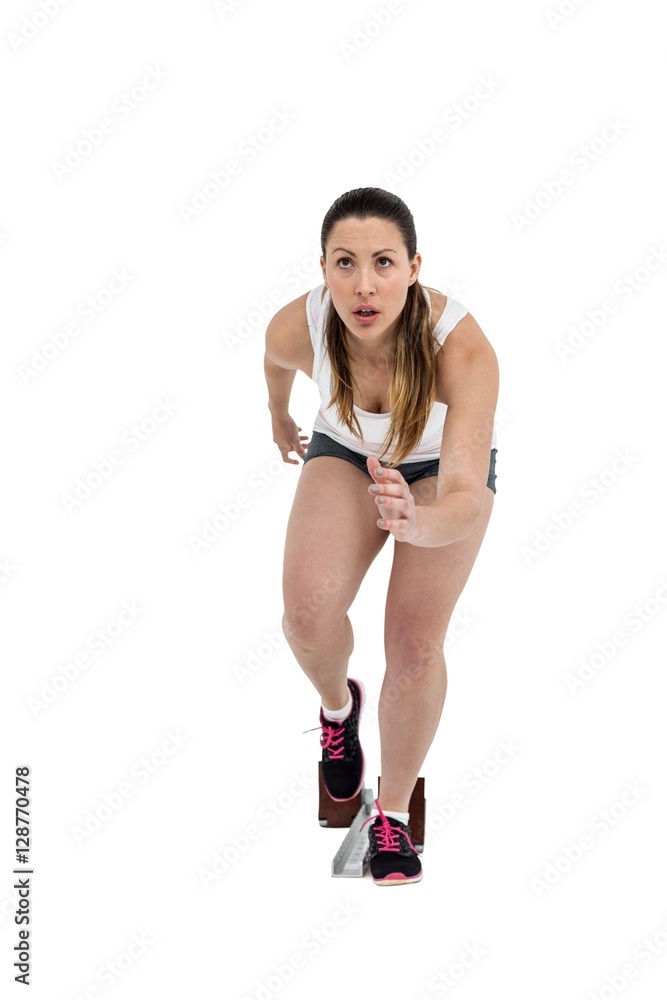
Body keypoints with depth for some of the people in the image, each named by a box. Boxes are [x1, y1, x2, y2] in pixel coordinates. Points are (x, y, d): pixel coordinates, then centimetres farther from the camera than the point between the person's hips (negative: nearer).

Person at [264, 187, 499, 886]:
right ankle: (338, 703, 14)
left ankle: (392, 816, 13)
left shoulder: (463, 349, -40)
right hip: (345, 453, 2)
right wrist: (279, 417, 18)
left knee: (415, 645, -11)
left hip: (445, 462, -1)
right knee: (308, 610, -23)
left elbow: (467, 500, -47)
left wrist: (419, 523, -69)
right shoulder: (296, 327, -31)